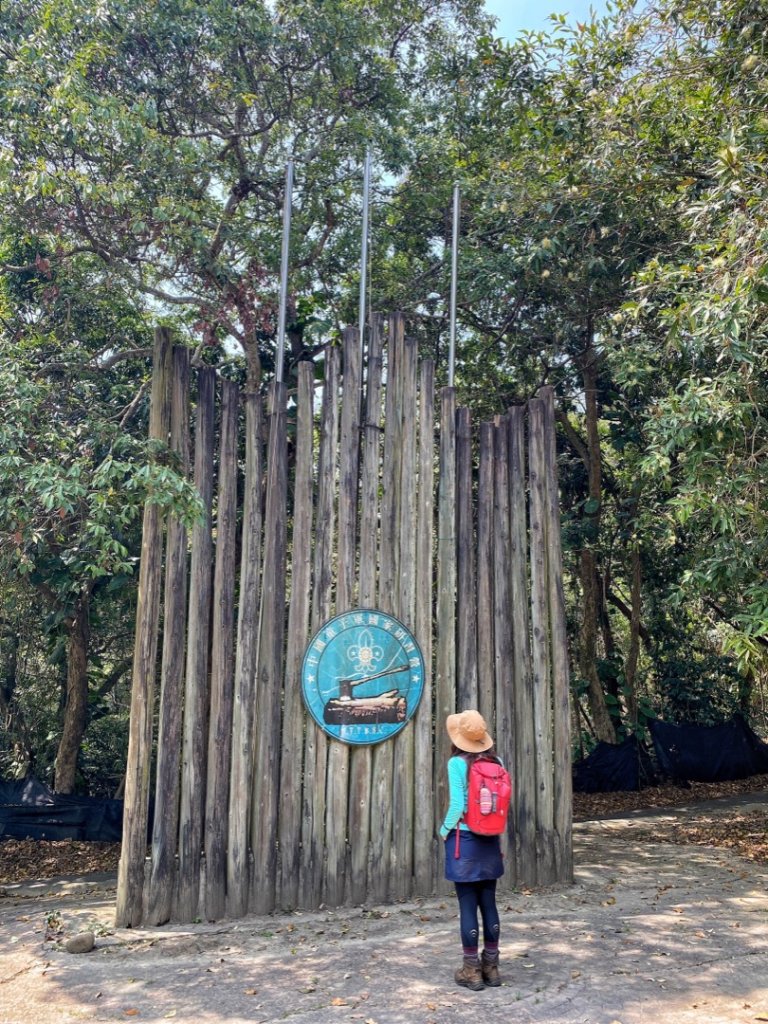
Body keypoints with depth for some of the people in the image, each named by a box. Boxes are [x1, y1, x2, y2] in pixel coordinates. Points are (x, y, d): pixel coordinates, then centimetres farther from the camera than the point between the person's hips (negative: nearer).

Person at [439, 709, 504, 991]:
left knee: (468, 906, 3)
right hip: (490, 840, 5)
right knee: (489, 903, 13)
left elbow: (457, 805, -16)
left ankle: (472, 970, 11)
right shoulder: (496, 762, 0)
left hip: (464, 839, -5)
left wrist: (444, 829, 0)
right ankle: (491, 966, 21)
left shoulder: (457, 763, -14)